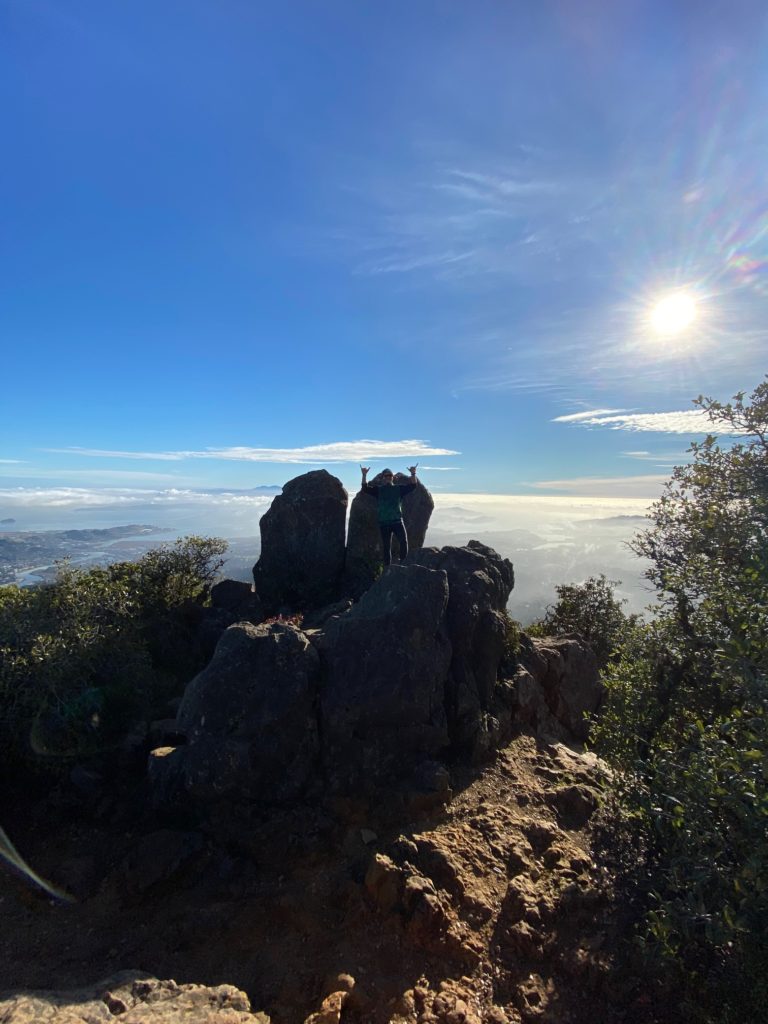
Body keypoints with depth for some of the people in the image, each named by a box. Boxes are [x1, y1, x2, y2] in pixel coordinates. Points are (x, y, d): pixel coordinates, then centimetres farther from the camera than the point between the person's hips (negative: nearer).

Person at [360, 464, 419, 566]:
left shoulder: (399, 488, 11)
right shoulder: (378, 490, 9)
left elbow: (412, 486, 1)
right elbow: (365, 488, -5)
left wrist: (413, 474, -15)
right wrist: (364, 475, -18)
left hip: (397, 521, 0)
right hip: (384, 523, 0)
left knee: (404, 541, -15)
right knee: (386, 547, 4)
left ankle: (403, 563, -6)